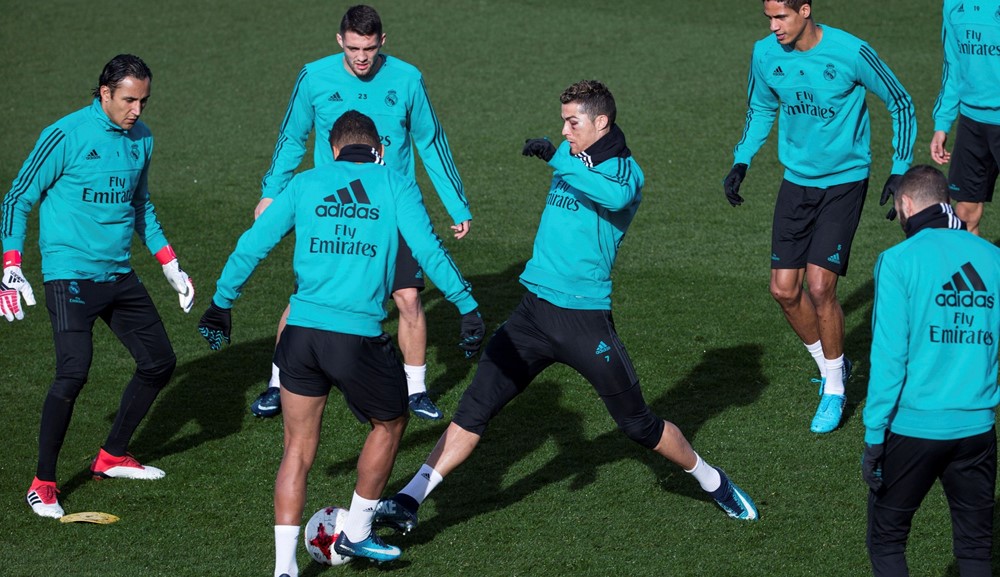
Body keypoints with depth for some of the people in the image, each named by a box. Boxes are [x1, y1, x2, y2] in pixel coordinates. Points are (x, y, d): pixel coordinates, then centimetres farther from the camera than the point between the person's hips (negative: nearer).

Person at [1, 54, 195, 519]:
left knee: (159, 362, 9)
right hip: (70, 274, -7)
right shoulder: (66, 135, -11)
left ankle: (112, 457, 27)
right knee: (74, 371, -20)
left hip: (119, 275, 7)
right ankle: (43, 484, -6)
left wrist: (170, 265, 21)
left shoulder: (141, 139, 8)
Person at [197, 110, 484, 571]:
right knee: (389, 424, 25)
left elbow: (253, 244, 10)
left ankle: (284, 565, 8)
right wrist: (467, 306, 0)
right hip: (359, 338, -3)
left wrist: (221, 303, 20)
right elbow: (428, 250, -5)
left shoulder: (305, 184, 11)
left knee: (298, 449, 13)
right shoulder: (395, 186, 6)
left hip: (301, 332, 3)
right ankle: (356, 533, 33)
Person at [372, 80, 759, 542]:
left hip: (584, 319, -5)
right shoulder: (570, 157, 9)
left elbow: (616, 196, -34)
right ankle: (409, 502, -7)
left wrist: (556, 158, -34)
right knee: (474, 410, -4)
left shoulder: (624, 170, -11)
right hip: (534, 310, 5)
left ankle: (713, 483, 27)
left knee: (639, 425, 5)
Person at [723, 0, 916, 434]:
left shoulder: (850, 52, -18)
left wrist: (900, 171, -8)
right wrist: (741, 162, 1)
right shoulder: (765, 54, -4)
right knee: (784, 290, 1)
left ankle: (835, 390, 9)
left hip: (844, 182, -5)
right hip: (796, 181, 5)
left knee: (820, 287, -12)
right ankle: (831, 368, 27)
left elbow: (900, 104, -5)